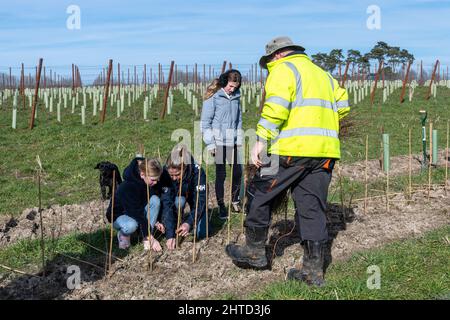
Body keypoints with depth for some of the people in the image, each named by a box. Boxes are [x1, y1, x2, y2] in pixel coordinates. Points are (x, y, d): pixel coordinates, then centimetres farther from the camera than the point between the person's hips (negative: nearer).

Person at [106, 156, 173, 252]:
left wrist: (154, 222, -14)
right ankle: (123, 233, -2)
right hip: (120, 215, -6)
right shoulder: (128, 187, -34)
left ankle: (147, 239, -17)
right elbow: (138, 214, -34)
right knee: (131, 226, -40)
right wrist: (150, 237, -33)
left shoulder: (153, 182, -16)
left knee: (155, 200, -25)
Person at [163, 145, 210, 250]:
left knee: (201, 233, -14)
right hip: (178, 195, 1)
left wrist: (189, 222, -50)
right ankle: (178, 222, -4)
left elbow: (200, 201, -35)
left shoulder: (197, 171, -37)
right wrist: (170, 235, -40)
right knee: (179, 201, -35)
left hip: (195, 197, -1)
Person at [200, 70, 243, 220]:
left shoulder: (236, 96, 9)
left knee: (237, 172, 7)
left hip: (233, 142, 5)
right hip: (219, 141, -5)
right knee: (221, 174, 1)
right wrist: (210, 144, -9)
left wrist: (239, 139, 9)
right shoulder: (213, 97, -8)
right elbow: (205, 122, -7)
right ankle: (221, 207, 12)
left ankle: (235, 201, 26)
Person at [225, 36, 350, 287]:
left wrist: (261, 140, -15)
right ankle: (314, 270, 11)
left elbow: (276, 106, -14)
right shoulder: (322, 73, 26)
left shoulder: (283, 69, 3)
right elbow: (343, 105, 18)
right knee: (313, 207, 9)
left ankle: (255, 252, 17)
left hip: (293, 148, -7)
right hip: (325, 150, 7)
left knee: (261, 194, 9)